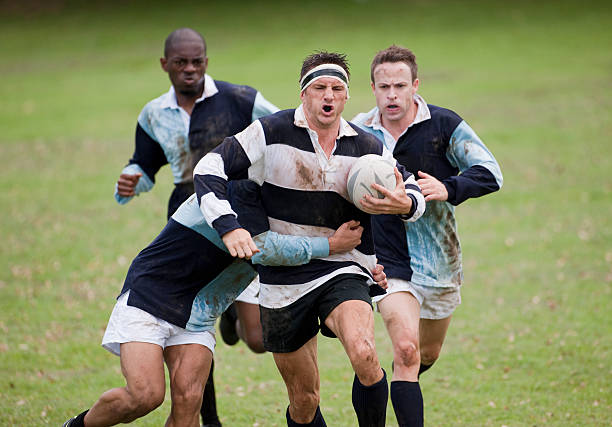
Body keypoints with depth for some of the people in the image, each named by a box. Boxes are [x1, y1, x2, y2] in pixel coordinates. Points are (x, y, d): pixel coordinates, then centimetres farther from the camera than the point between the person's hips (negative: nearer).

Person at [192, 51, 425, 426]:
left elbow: (413, 189, 14)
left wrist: (406, 205, -11)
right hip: (283, 280, 0)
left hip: (343, 272, 0)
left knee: (364, 354, -30)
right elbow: (209, 169, -8)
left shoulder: (367, 148, 1)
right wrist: (228, 226, -22)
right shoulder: (271, 133, -7)